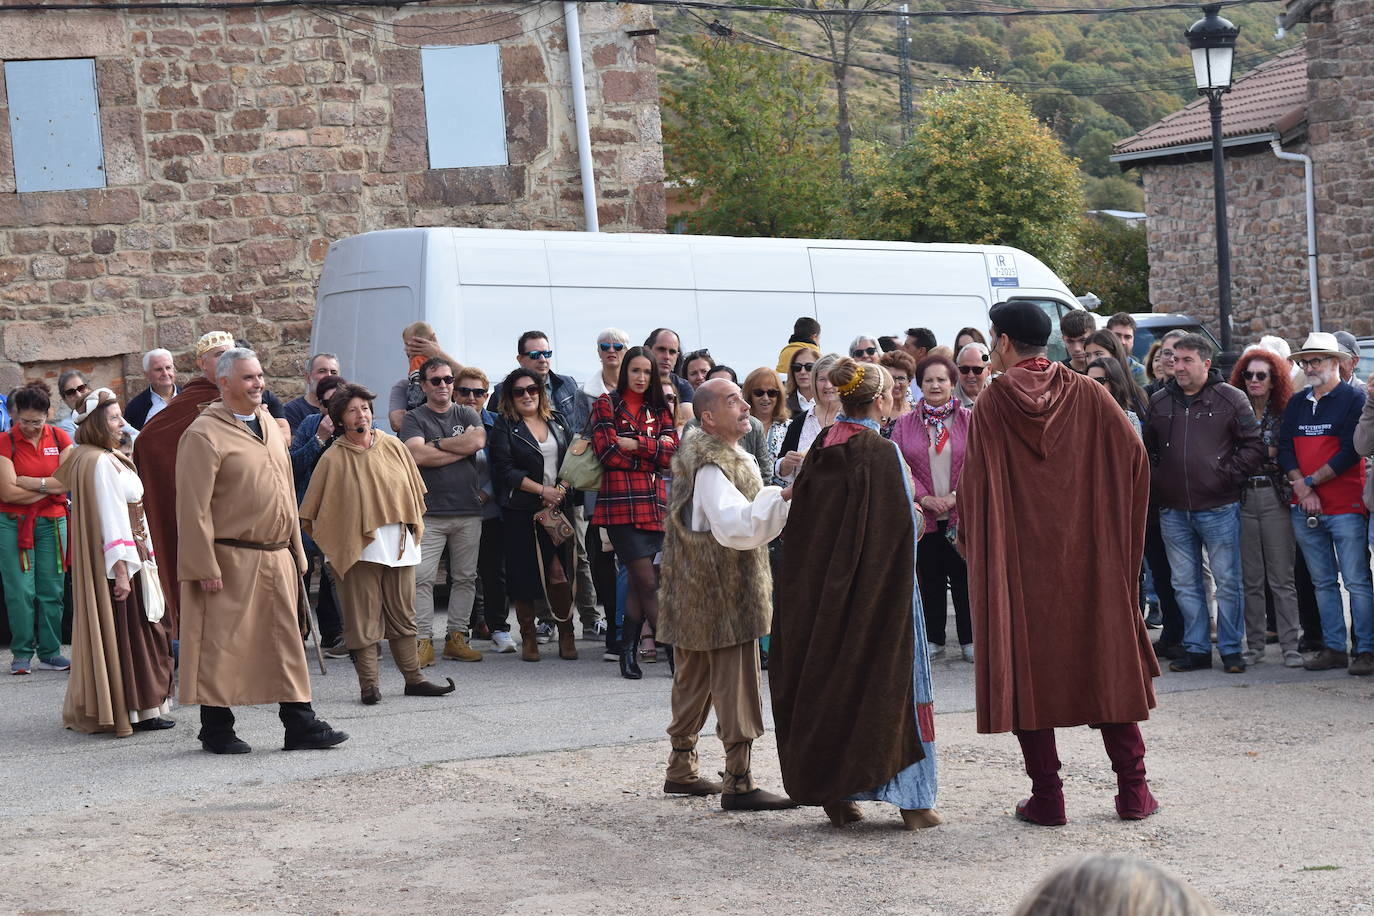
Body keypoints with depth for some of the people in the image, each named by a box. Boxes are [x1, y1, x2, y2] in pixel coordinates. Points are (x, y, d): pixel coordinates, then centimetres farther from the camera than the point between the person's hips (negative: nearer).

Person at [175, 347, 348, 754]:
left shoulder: (270, 424, 14)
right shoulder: (204, 434, -11)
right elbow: (193, 507, -14)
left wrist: (297, 550, 16)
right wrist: (205, 567, -17)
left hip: (276, 557, 7)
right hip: (231, 560, -7)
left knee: (287, 640, 7)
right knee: (222, 644, 1)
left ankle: (299, 724, 11)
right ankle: (216, 730, 12)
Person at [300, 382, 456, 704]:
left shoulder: (392, 446, 6)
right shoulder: (333, 459, -4)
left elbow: (413, 491, 16)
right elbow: (316, 512, 1)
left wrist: (413, 526, 12)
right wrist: (332, 543, -2)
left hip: (400, 544, 4)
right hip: (358, 548, -4)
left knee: (402, 614, 10)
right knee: (364, 619, -3)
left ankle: (413, 679, 15)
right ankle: (369, 684, 0)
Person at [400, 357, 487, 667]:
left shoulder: (467, 415, 13)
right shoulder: (414, 418, 6)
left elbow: (478, 440, -8)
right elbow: (417, 455, -12)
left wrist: (437, 444, -6)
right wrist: (461, 448, -5)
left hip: (468, 512, 3)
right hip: (429, 512, -3)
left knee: (465, 577, 5)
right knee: (422, 578, -10)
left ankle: (457, 638, 13)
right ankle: (422, 641, -7)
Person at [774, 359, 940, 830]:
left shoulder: (819, 451, 3)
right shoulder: (883, 455, -15)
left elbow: (799, 523, 8)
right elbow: (903, 528, -14)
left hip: (819, 594, 6)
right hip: (879, 591, -6)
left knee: (827, 679, 12)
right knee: (890, 679, 3)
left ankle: (835, 795, 13)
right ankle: (911, 799, 4)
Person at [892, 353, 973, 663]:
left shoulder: (969, 421, 3)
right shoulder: (905, 425, 6)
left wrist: (956, 495, -13)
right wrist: (925, 498, -12)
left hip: (961, 513, -1)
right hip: (923, 517, 1)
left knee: (964, 577, 2)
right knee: (929, 578, 7)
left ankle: (969, 639, 11)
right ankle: (933, 639, 16)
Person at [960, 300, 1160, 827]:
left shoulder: (992, 404, -6)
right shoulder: (1086, 395, 0)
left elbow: (973, 483, -7)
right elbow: (1133, 456, -4)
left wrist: (969, 541, 9)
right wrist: (1121, 531, 8)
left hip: (1017, 560, -2)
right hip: (1089, 556, 2)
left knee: (1026, 669, 4)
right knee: (1109, 664, 10)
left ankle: (1047, 798, 1)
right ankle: (1133, 792, 9)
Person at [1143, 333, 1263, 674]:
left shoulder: (1231, 399, -2)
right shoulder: (1159, 402, 10)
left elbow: (1253, 446, -1)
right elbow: (1147, 448, 20)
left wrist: (1228, 474, -8)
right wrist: (1155, 479, 6)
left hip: (1219, 508, -4)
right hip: (1173, 511, 4)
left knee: (1227, 582, 0)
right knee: (1185, 584, 8)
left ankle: (1232, 649, 9)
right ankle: (1196, 648, 17)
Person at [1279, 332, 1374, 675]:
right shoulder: (1296, 404, 15)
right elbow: (1285, 450, 8)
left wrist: (1311, 481, -10)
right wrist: (1304, 490, -7)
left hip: (1346, 506, -6)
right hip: (1305, 508, 6)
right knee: (1323, 582, 9)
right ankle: (1333, 648, 13)